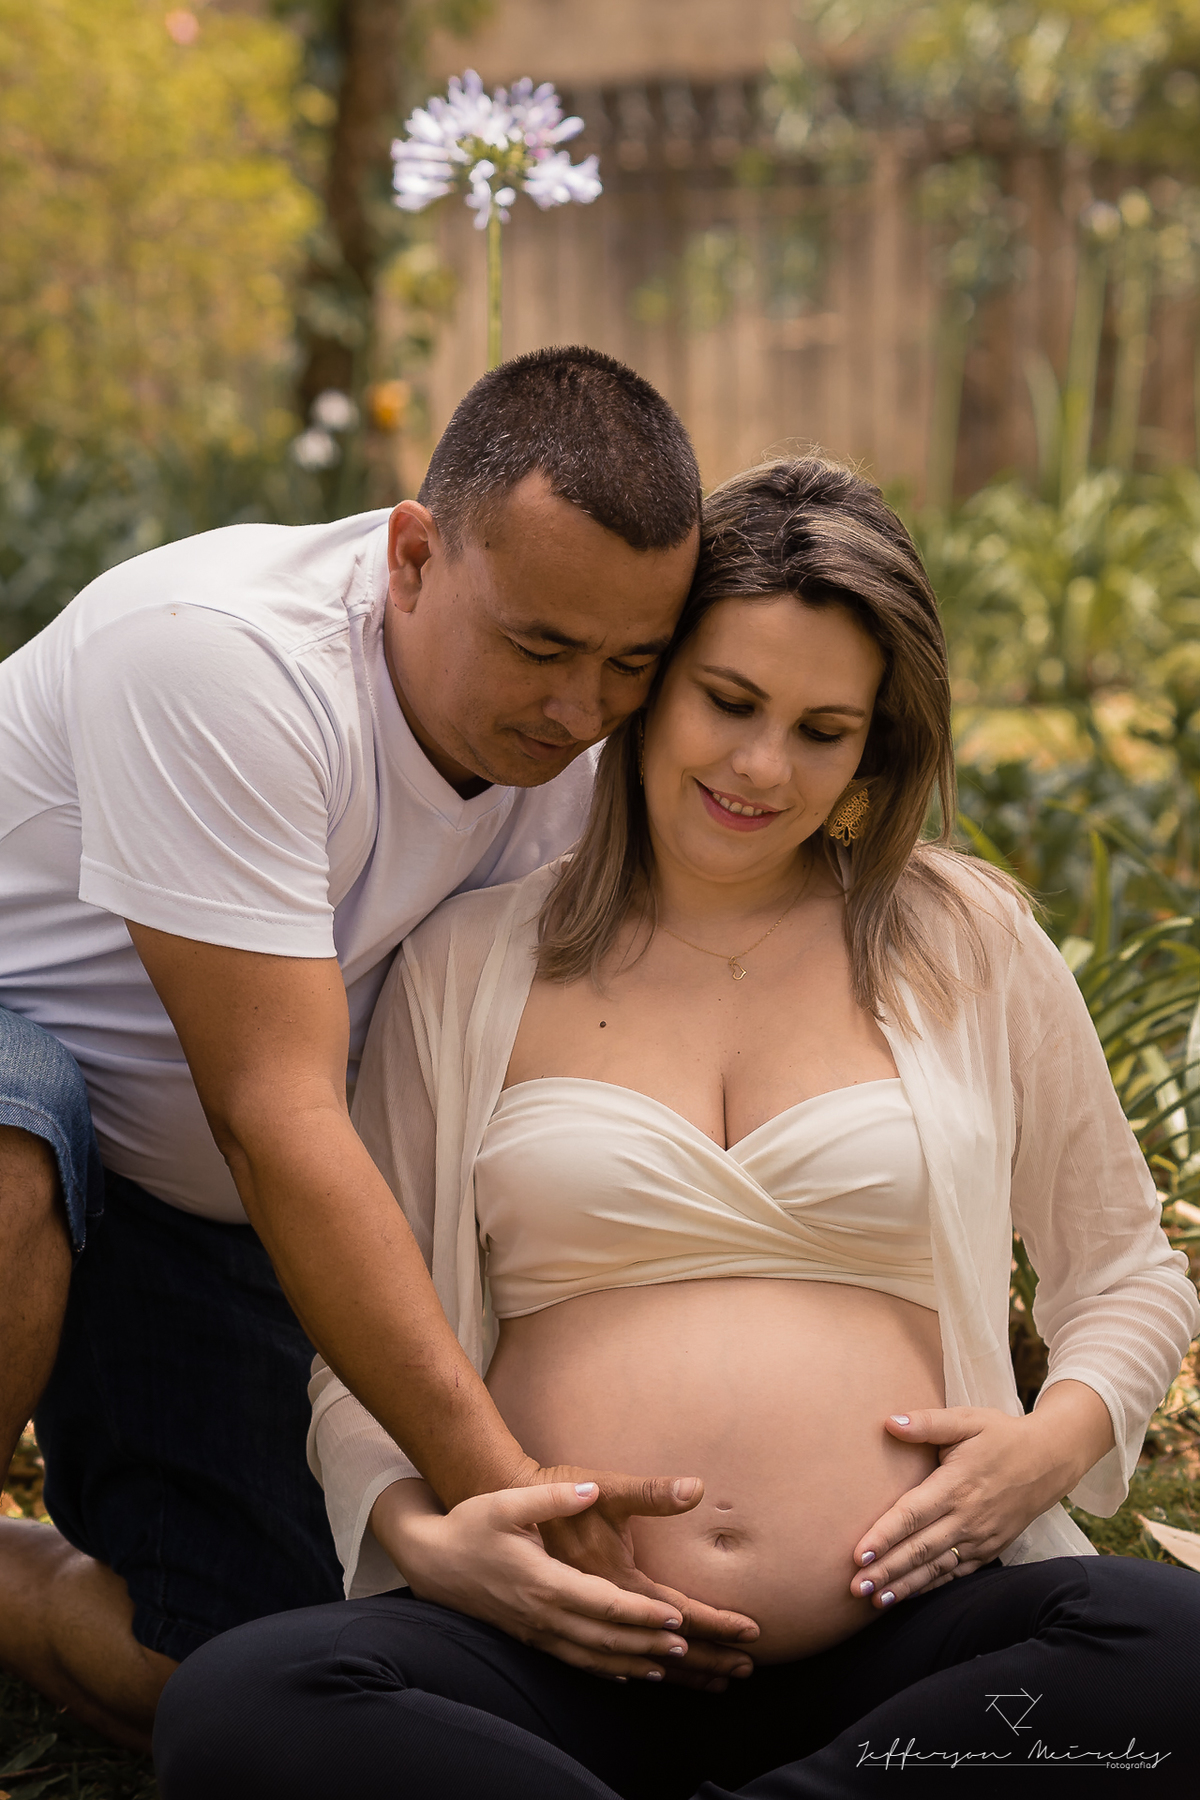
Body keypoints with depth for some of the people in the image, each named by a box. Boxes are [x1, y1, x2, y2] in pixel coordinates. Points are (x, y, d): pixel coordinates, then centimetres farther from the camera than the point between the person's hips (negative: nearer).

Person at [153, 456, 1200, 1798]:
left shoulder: (968, 944, 13)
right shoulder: (471, 966, 12)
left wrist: (1064, 1432, -2)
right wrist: (420, 1536, -8)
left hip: (902, 1643, 1)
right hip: (568, 1660, 0)